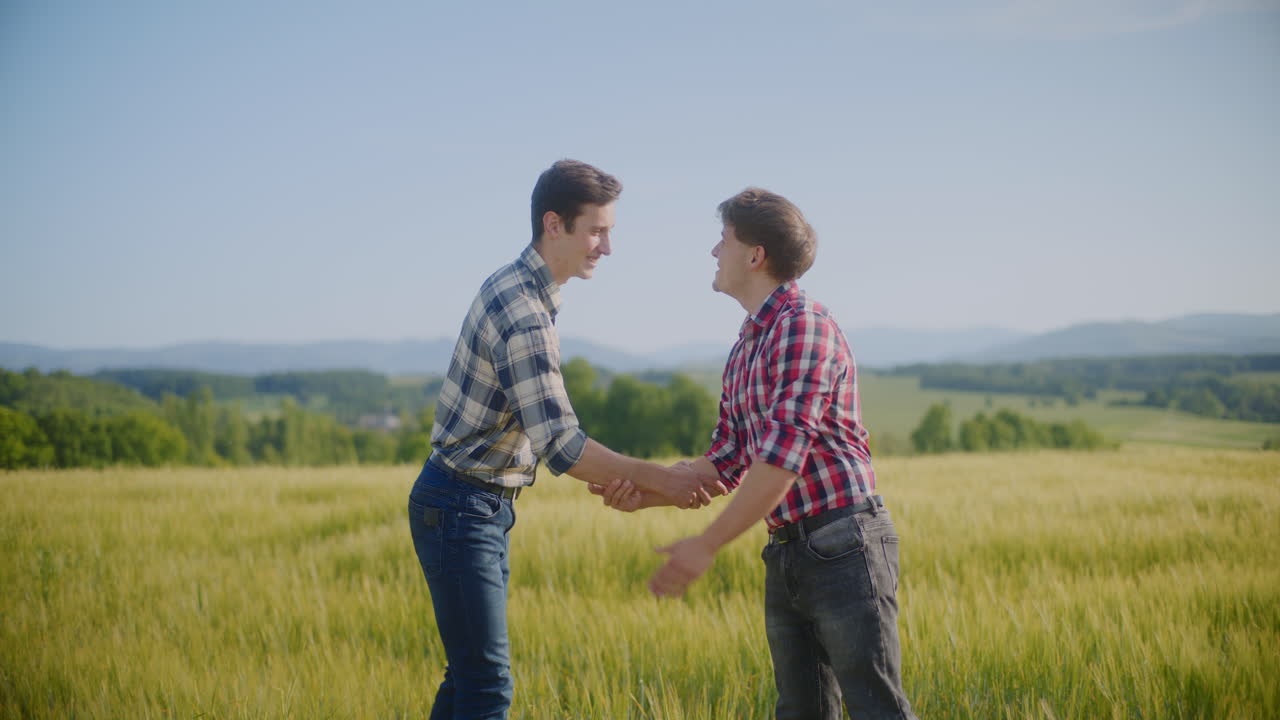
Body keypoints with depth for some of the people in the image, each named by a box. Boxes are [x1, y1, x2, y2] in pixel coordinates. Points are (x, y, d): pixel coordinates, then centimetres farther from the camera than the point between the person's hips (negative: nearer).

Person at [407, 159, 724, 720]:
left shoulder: (515, 286, 9)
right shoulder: (524, 315, -22)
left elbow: (543, 429, 16)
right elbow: (559, 445, -26)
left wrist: (608, 476, 11)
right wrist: (658, 479, -21)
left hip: (486, 506, 10)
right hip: (462, 509, -10)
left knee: (469, 674, 15)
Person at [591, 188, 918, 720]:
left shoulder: (805, 326, -13)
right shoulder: (744, 349, 16)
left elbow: (780, 458, -21)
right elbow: (726, 461, 16)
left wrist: (706, 547, -19)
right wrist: (644, 493, 0)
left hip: (842, 546, -9)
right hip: (785, 554, 9)